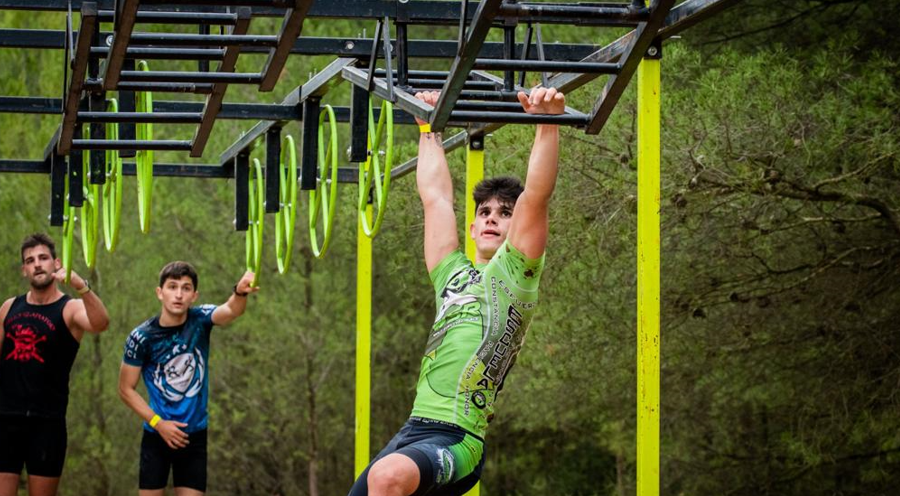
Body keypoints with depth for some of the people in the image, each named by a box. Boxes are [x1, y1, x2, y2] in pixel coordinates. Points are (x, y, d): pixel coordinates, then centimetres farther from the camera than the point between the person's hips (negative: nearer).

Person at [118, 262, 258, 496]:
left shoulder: (200, 320, -8)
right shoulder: (142, 337, -11)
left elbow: (232, 311, -31)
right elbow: (126, 389, -3)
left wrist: (240, 292, -54)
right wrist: (158, 422, -13)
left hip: (194, 434, 1)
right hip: (156, 435, -1)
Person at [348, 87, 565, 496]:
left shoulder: (516, 273, 7)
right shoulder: (453, 274, 23)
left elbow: (536, 196, -6)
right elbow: (435, 195, 30)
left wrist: (547, 124, -14)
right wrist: (429, 129, 36)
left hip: (455, 441, -8)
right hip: (413, 431, 8)